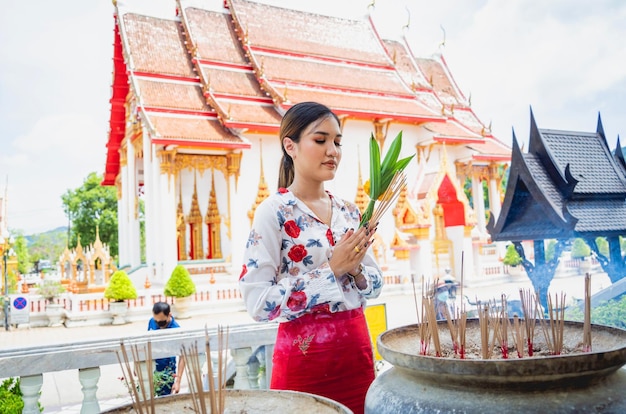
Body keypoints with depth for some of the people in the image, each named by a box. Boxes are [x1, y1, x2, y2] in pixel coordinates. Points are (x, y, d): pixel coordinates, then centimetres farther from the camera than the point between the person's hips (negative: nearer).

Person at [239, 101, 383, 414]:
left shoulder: (349, 212, 5)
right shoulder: (273, 212, -13)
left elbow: (375, 285, 12)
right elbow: (258, 303, -19)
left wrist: (355, 269, -10)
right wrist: (331, 269, -20)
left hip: (356, 351, 6)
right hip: (303, 356, -6)